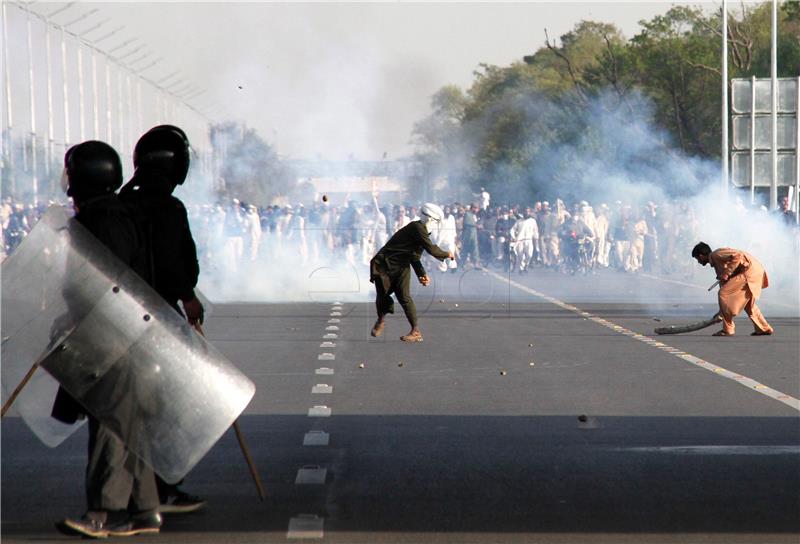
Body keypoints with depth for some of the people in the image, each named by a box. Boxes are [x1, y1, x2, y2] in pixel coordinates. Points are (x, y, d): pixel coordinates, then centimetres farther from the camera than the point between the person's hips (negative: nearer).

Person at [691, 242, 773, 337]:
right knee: (747, 302, 25)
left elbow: (737, 256, -22)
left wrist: (726, 273, -16)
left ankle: (727, 329, -3)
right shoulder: (716, 262, 23)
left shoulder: (715, 255, -7)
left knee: (723, 294, -7)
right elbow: (724, 283, 27)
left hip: (749, 269, -10)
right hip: (756, 271, 10)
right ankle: (764, 328, 29)